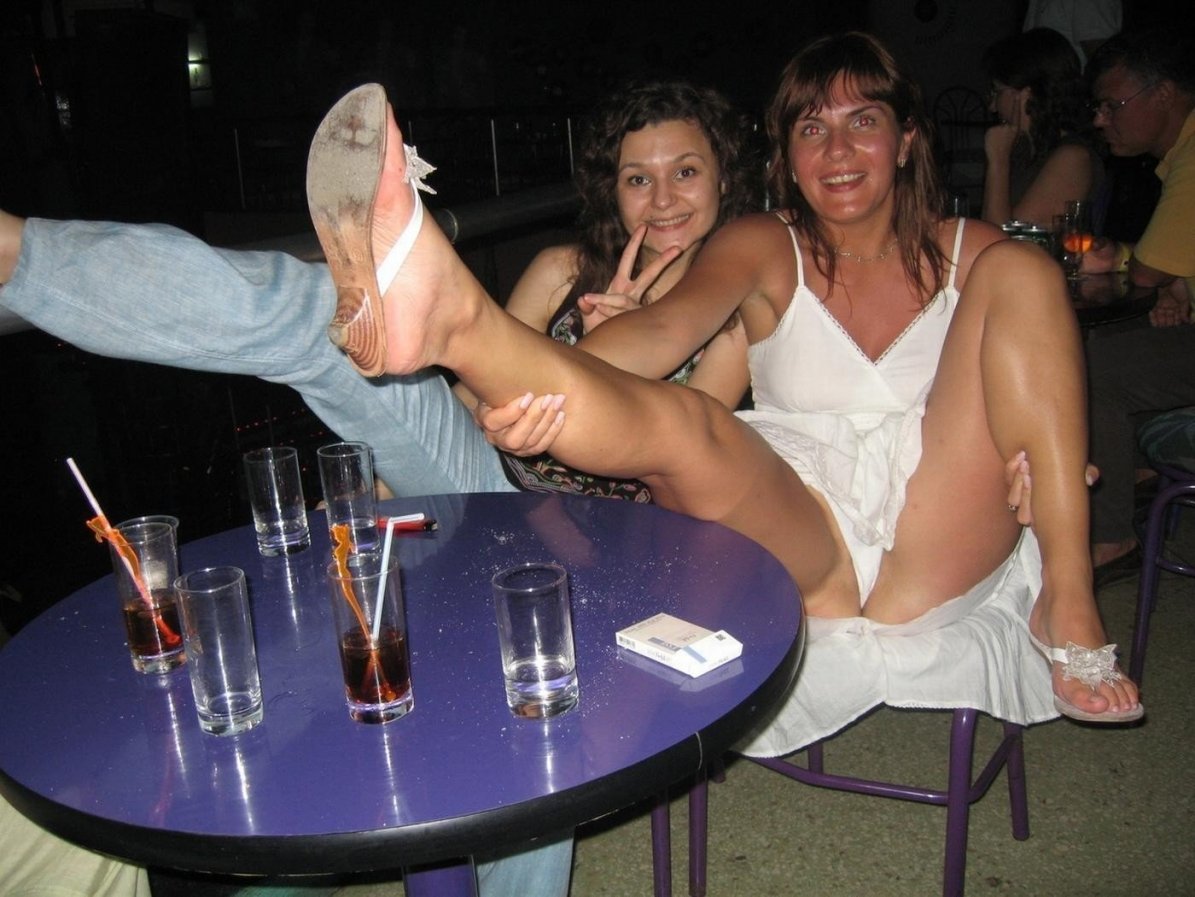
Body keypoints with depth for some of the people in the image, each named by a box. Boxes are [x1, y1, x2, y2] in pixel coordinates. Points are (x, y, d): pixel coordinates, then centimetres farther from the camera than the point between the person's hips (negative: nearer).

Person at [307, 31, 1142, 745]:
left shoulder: (970, 256, 14)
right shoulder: (766, 249, 8)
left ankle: (1066, 604, -21)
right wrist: (551, 384, -34)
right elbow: (664, 329, -12)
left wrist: (1042, 464, -13)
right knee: (674, 420, -30)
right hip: (811, 545, -1)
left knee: (1023, 269, -13)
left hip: (941, 554, 1)